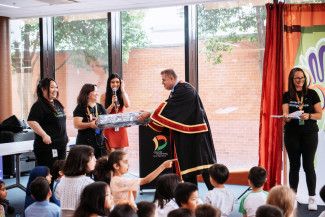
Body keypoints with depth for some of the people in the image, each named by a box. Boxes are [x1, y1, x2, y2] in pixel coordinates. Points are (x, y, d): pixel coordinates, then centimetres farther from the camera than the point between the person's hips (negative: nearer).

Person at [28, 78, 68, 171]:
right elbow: (31, 121, -24)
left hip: (61, 144, 9)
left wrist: (65, 136, 20)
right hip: (48, 144, -9)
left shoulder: (57, 103, 14)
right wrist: (44, 135, -25)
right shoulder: (39, 105, -12)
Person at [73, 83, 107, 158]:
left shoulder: (100, 107, 13)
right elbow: (76, 125, -13)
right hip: (85, 142, -5)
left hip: (99, 141, 5)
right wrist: (90, 124, -29)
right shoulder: (80, 108, -3)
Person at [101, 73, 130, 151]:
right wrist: (112, 104, -18)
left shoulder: (123, 94, 6)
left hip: (121, 127, 3)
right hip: (109, 127, -2)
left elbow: (127, 105, -14)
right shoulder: (105, 96, 0)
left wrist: (122, 89, -9)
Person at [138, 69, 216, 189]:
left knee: (202, 161, -5)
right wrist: (149, 114, 4)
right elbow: (169, 109, 12)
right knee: (188, 162, 10)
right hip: (185, 133, 10)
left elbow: (168, 106, -20)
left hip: (194, 132, -10)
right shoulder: (177, 90, 13)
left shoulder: (184, 89, -16)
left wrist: (149, 114, -15)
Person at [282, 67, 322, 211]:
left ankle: (312, 198, 6)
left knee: (308, 165, -3)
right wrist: (286, 117, -30)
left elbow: (319, 115, -2)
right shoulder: (287, 96, 2)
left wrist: (309, 116, -22)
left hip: (309, 134, -1)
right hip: (292, 134, 2)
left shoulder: (312, 94, -1)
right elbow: (285, 114, -6)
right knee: (294, 165, 8)